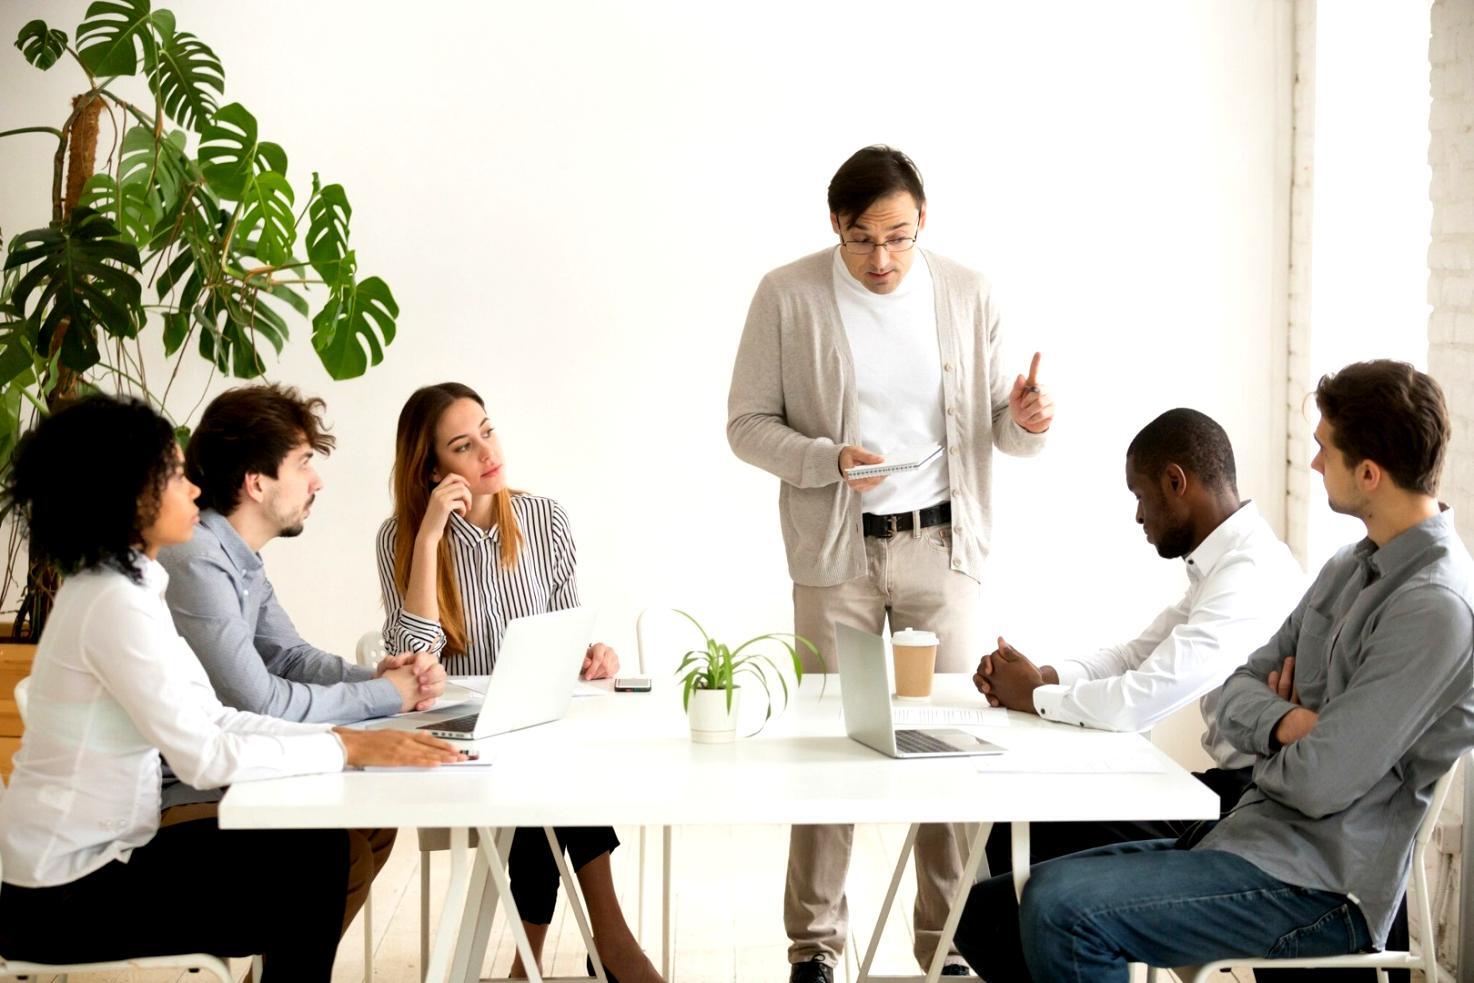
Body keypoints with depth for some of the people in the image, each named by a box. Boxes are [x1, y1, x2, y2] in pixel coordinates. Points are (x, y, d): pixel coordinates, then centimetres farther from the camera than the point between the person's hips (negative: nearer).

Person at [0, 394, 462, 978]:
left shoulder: (122, 586, 8)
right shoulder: (114, 604, -22)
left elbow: (211, 720, 6)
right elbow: (204, 758, -25)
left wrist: (340, 734, -4)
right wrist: (348, 748, -18)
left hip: (101, 854, 8)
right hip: (67, 897, -8)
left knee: (316, 848, 7)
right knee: (306, 890, -2)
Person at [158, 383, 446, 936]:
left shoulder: (240, 559, 10)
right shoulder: (194, 563, -24)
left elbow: (289, 656, 15)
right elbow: (261, 705, -24)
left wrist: (375, 676, -5)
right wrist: (385, 696, -12)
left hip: (209, 776, 10)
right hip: (168, 803, -10)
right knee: (340, 851, -20)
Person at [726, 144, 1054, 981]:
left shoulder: (967, 294, 2)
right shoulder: (788, 298, -5)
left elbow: (998, 427, 8)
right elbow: (748, 425, -2)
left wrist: (1025, 420, -16)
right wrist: (831, 460, -19)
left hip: (942, 543, 2)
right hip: (838, 549, -1)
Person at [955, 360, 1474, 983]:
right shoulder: (1352, 567, 14)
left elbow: (1320, 785, -21)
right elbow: (1236, 696, 13)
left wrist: (1267, 741, 1)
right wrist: (1283, 723, -10)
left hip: (1319, 885, -9)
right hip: (1250, 836, 9)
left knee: (1058, 905, -26)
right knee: (986, 911, 0)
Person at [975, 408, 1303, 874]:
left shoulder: (1252, 574, -20)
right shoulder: (1221, 564, 13)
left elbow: (1139, 701, -25)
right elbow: (1137, 656, 20)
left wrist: (1035, 695, -7)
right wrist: (1042, 676, 2)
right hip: (1228, 784, 9)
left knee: (1043, 836, -10)